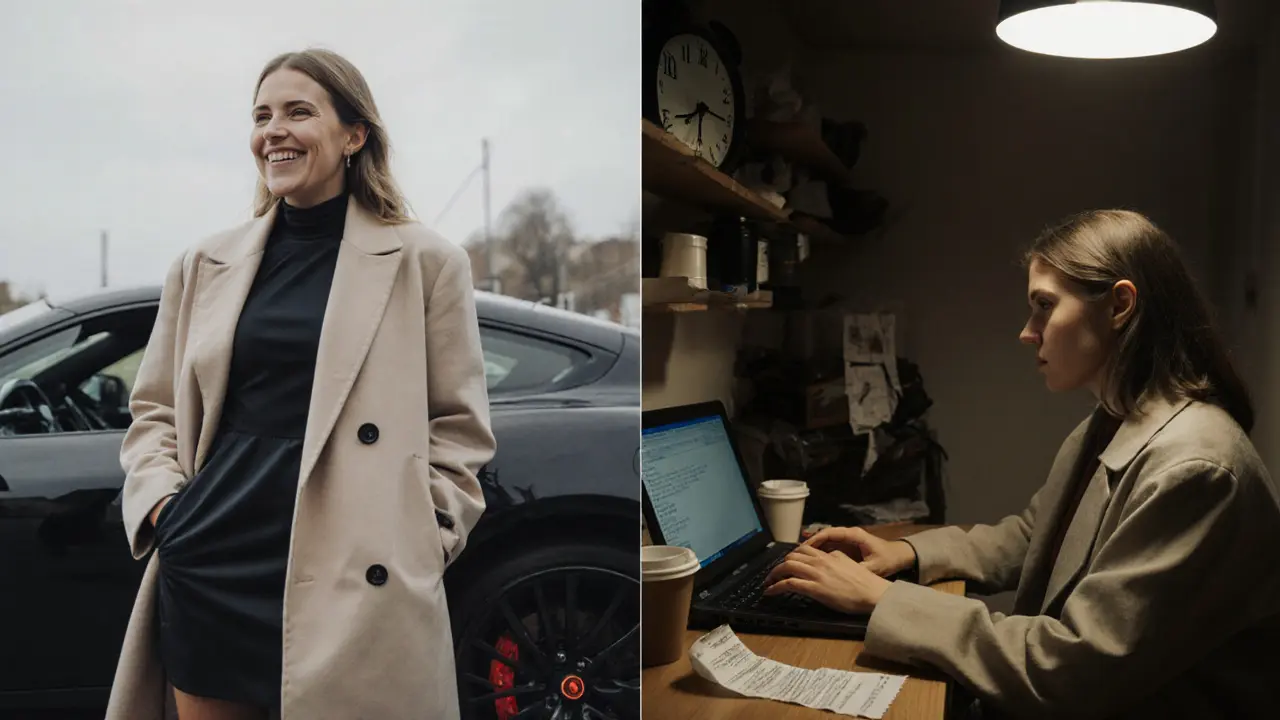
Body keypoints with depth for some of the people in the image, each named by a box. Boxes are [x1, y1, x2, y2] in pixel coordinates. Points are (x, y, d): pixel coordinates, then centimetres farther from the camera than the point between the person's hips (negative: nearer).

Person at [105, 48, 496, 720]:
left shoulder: (425, 263, 0)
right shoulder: (204, 265, 11)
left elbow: (459, 425, 3)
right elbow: (154, 409, 19)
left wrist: (417, 543, -6)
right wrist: (159, 499, 2)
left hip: (349, 588, -3)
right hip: (204, 571, 4)